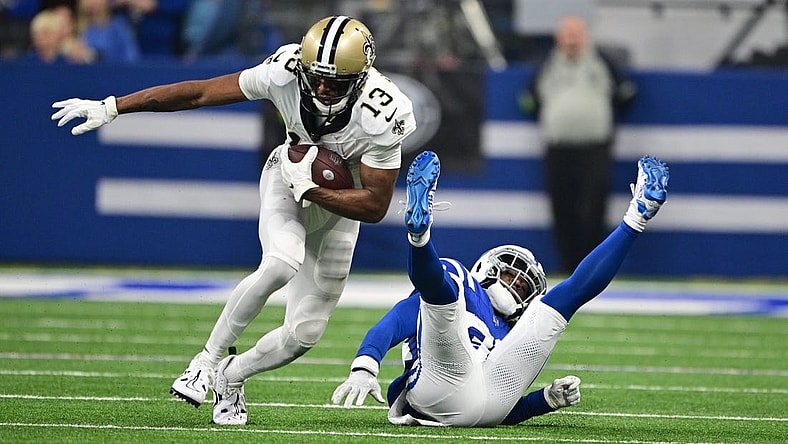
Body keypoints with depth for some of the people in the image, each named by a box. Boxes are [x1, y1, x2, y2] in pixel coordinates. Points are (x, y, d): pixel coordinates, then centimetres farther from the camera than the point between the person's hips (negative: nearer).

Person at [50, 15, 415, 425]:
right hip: (288, 178, -1)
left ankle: (232, 376, 28)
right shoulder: (285, 72, -30)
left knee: (304, 334, -1)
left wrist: (308, 187, -31)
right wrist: (111, 108, -17)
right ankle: (208, 359, -14)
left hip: (339, 203, 1)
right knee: (281, 264, -33)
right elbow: (199, 93, -19)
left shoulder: (381, 116, -34)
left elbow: (376, 207, -25)